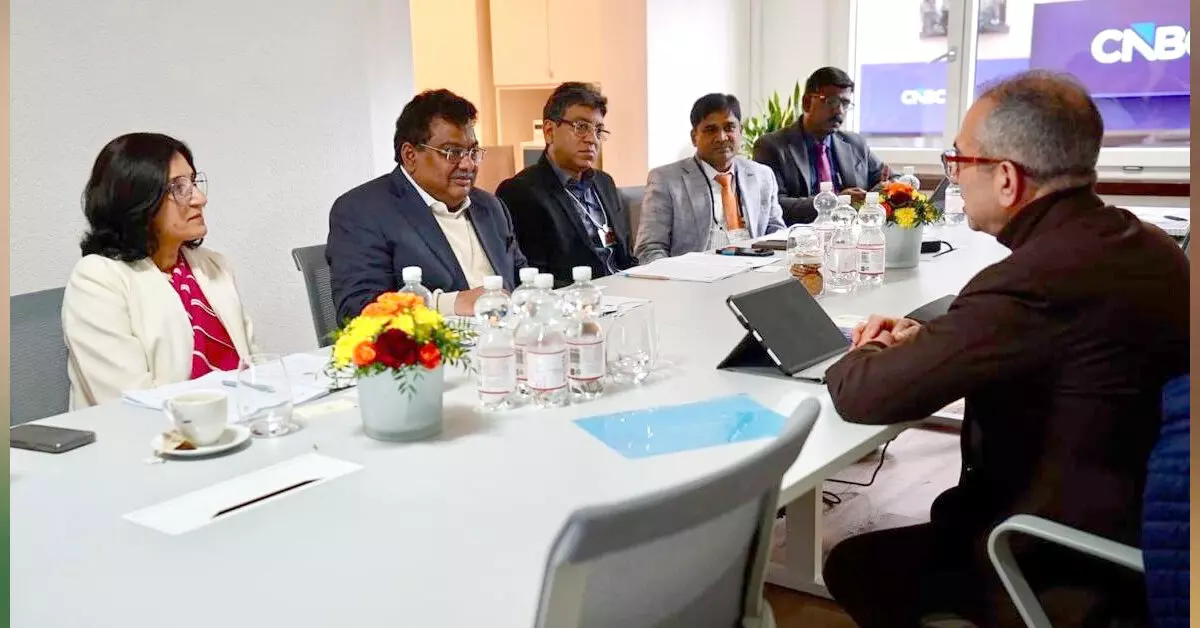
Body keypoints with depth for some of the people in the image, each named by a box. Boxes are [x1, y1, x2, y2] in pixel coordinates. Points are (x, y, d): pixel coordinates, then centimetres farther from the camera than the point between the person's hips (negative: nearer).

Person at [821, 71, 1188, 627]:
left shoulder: (1033, 279, -31)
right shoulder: (1148, 246, -2)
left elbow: (861, 396, -24)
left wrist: (863, 354, -1)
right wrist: (928, 339, 4)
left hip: (1057, 575, -8)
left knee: (851, 565, 9)